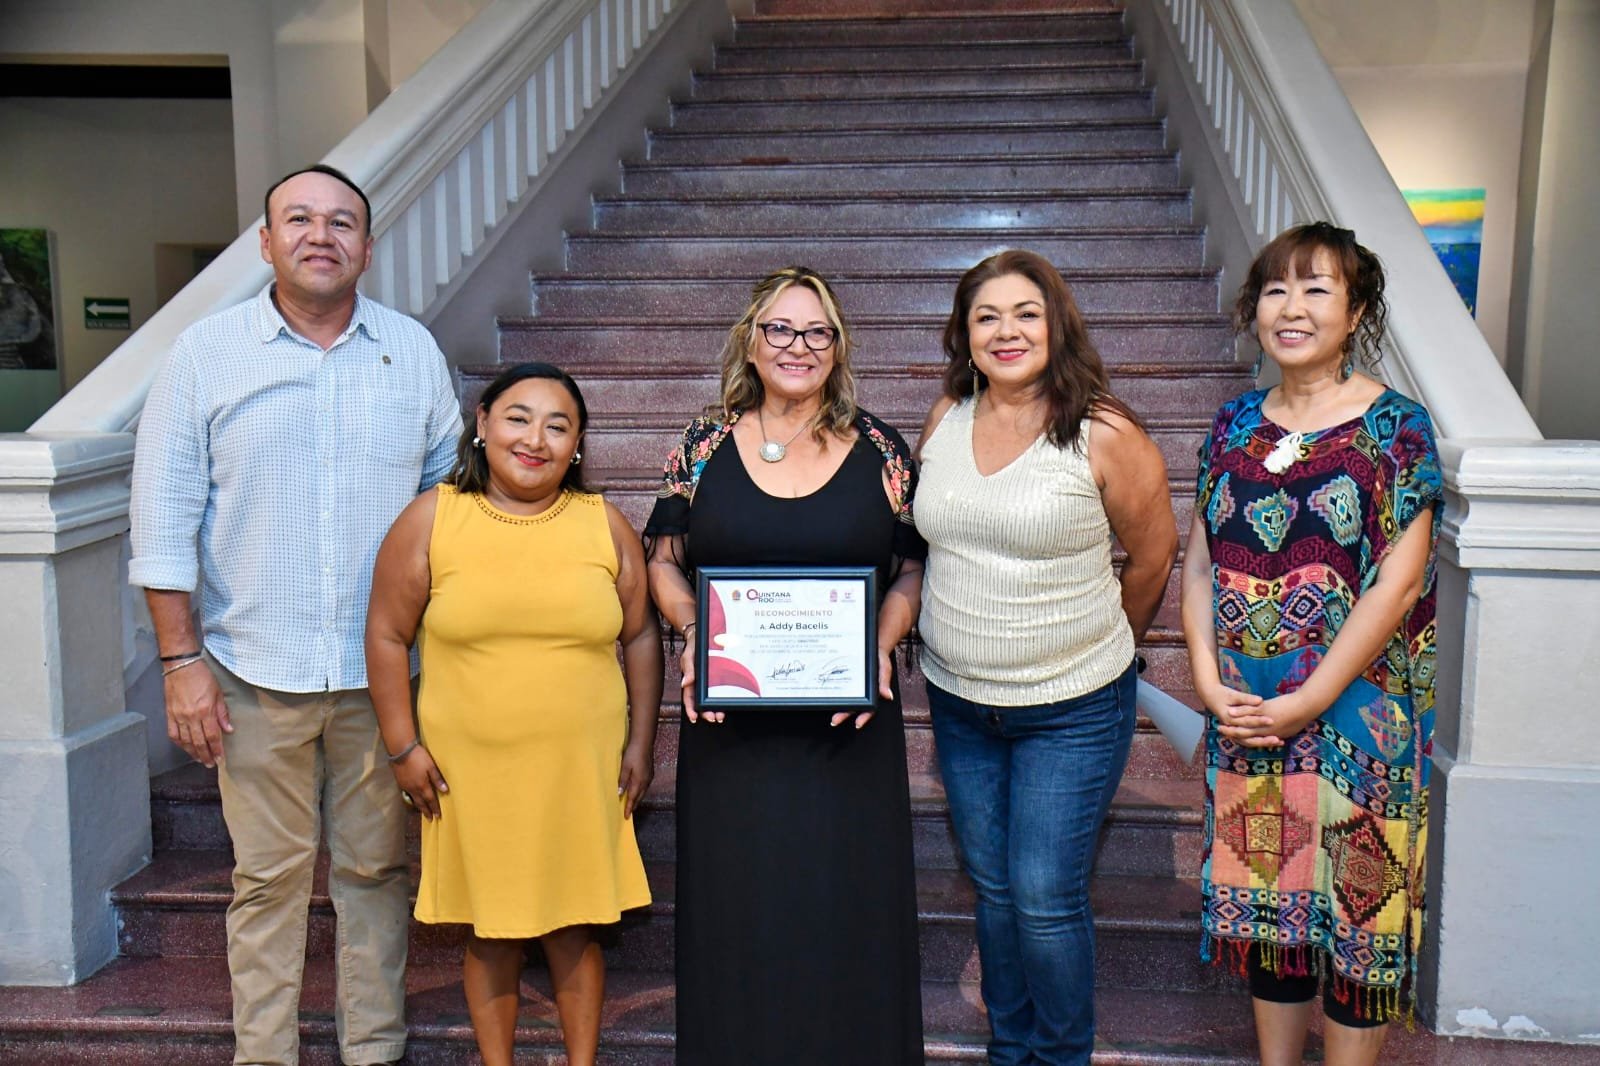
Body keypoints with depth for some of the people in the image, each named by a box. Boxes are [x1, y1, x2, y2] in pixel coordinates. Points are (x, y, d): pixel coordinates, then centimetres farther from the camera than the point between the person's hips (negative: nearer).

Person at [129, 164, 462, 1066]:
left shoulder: (413, 350, 5)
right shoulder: (206, 354, 1)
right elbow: (165, 519, 0)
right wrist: (182, 659, -5)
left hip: (384, 669, 1)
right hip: (257, 671, -1)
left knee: (376, 868, 11)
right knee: (269, 876, 8)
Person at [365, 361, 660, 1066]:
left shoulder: (604, 525, 0)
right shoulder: (431, 520, -4)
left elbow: (640, 637, 6)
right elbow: (387, 635, 1)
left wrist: (641, 741, 3)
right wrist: (403, 745, -3)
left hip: (582, 769, 1)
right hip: (470, 769, 0)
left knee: (574, 929, 11)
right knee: (491, 932, 12)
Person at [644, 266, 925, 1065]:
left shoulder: (879, 450, 2)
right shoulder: (705, 446, 3)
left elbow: (909, 572, 6)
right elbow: (665, 561, 8)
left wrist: (879, 646, -11)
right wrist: (693, 633, -10)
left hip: (847, 720, 0)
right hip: (731, 720, 1)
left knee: (847, 905, 7)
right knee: (736, 909, 8)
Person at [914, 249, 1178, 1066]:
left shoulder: (1102, 433, -13)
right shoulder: (945, 419, 1)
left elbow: (1153, 556, 0)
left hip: (1072, 710, -4)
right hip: (958, 702, 5)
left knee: (1046, 899, 0)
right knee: (993, 888, 16)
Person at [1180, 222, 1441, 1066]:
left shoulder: (1394, 427, -7)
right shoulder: (1234, 426, 6)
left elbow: (1398, 581, -13)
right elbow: (1200, 561, 7)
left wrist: (1309, 700, -16)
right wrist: (1206, 676, -6)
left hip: (1356, 709, -4)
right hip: (1244, 714, 4)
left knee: (1354, 901, 6)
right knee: (1264, 897, 14)